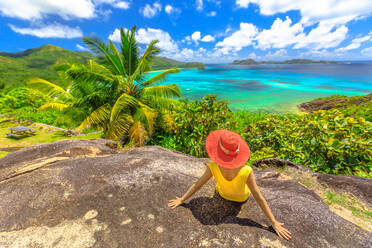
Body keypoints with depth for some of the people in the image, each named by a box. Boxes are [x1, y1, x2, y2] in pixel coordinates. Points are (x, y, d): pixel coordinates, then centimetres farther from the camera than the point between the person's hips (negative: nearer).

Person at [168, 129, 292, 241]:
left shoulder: (213, 168, -39)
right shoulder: (246, 172, -41)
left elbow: (197, 185, -26)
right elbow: (259, 198, -30)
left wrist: (181, 199, -11)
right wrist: (274, 223, -14)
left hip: (222, 195, 0)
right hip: (241, 199, 0)